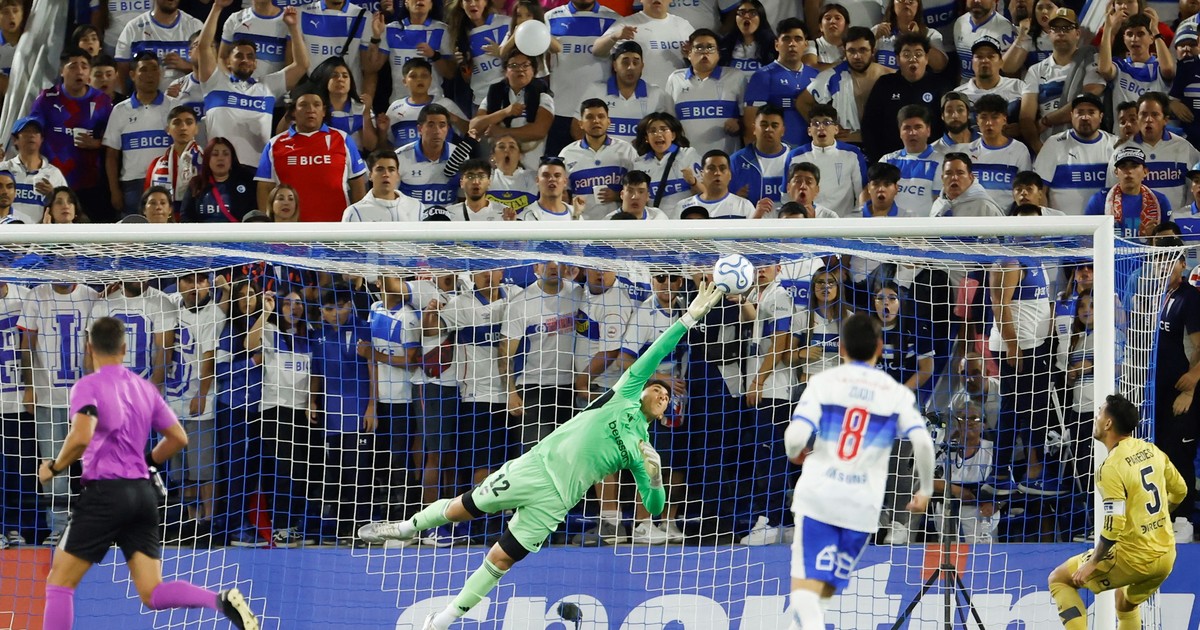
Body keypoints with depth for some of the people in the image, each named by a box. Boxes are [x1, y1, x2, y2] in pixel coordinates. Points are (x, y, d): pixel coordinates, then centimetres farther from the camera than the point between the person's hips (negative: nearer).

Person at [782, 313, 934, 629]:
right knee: (825, 588, 15)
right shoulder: (897, 393, 6)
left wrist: (794, 453, 14)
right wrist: (926, 490, 8)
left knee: (806, 587, -9)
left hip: (818, 496, -2)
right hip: (862, 505, 2)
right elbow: (922, 442, -7)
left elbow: (796, 436, -10)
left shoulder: (824, 382, 1)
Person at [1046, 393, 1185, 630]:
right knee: (1126, 602, 35)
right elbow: (1179, 490, 17)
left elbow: (1113, 529, -23)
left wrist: (1092, 563, -11)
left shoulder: (1112, 468, -20)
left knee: (1059, 579, 7)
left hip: (1134, 560, -8)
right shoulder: (1151, 451, 3)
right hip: (1166, 557, 8)